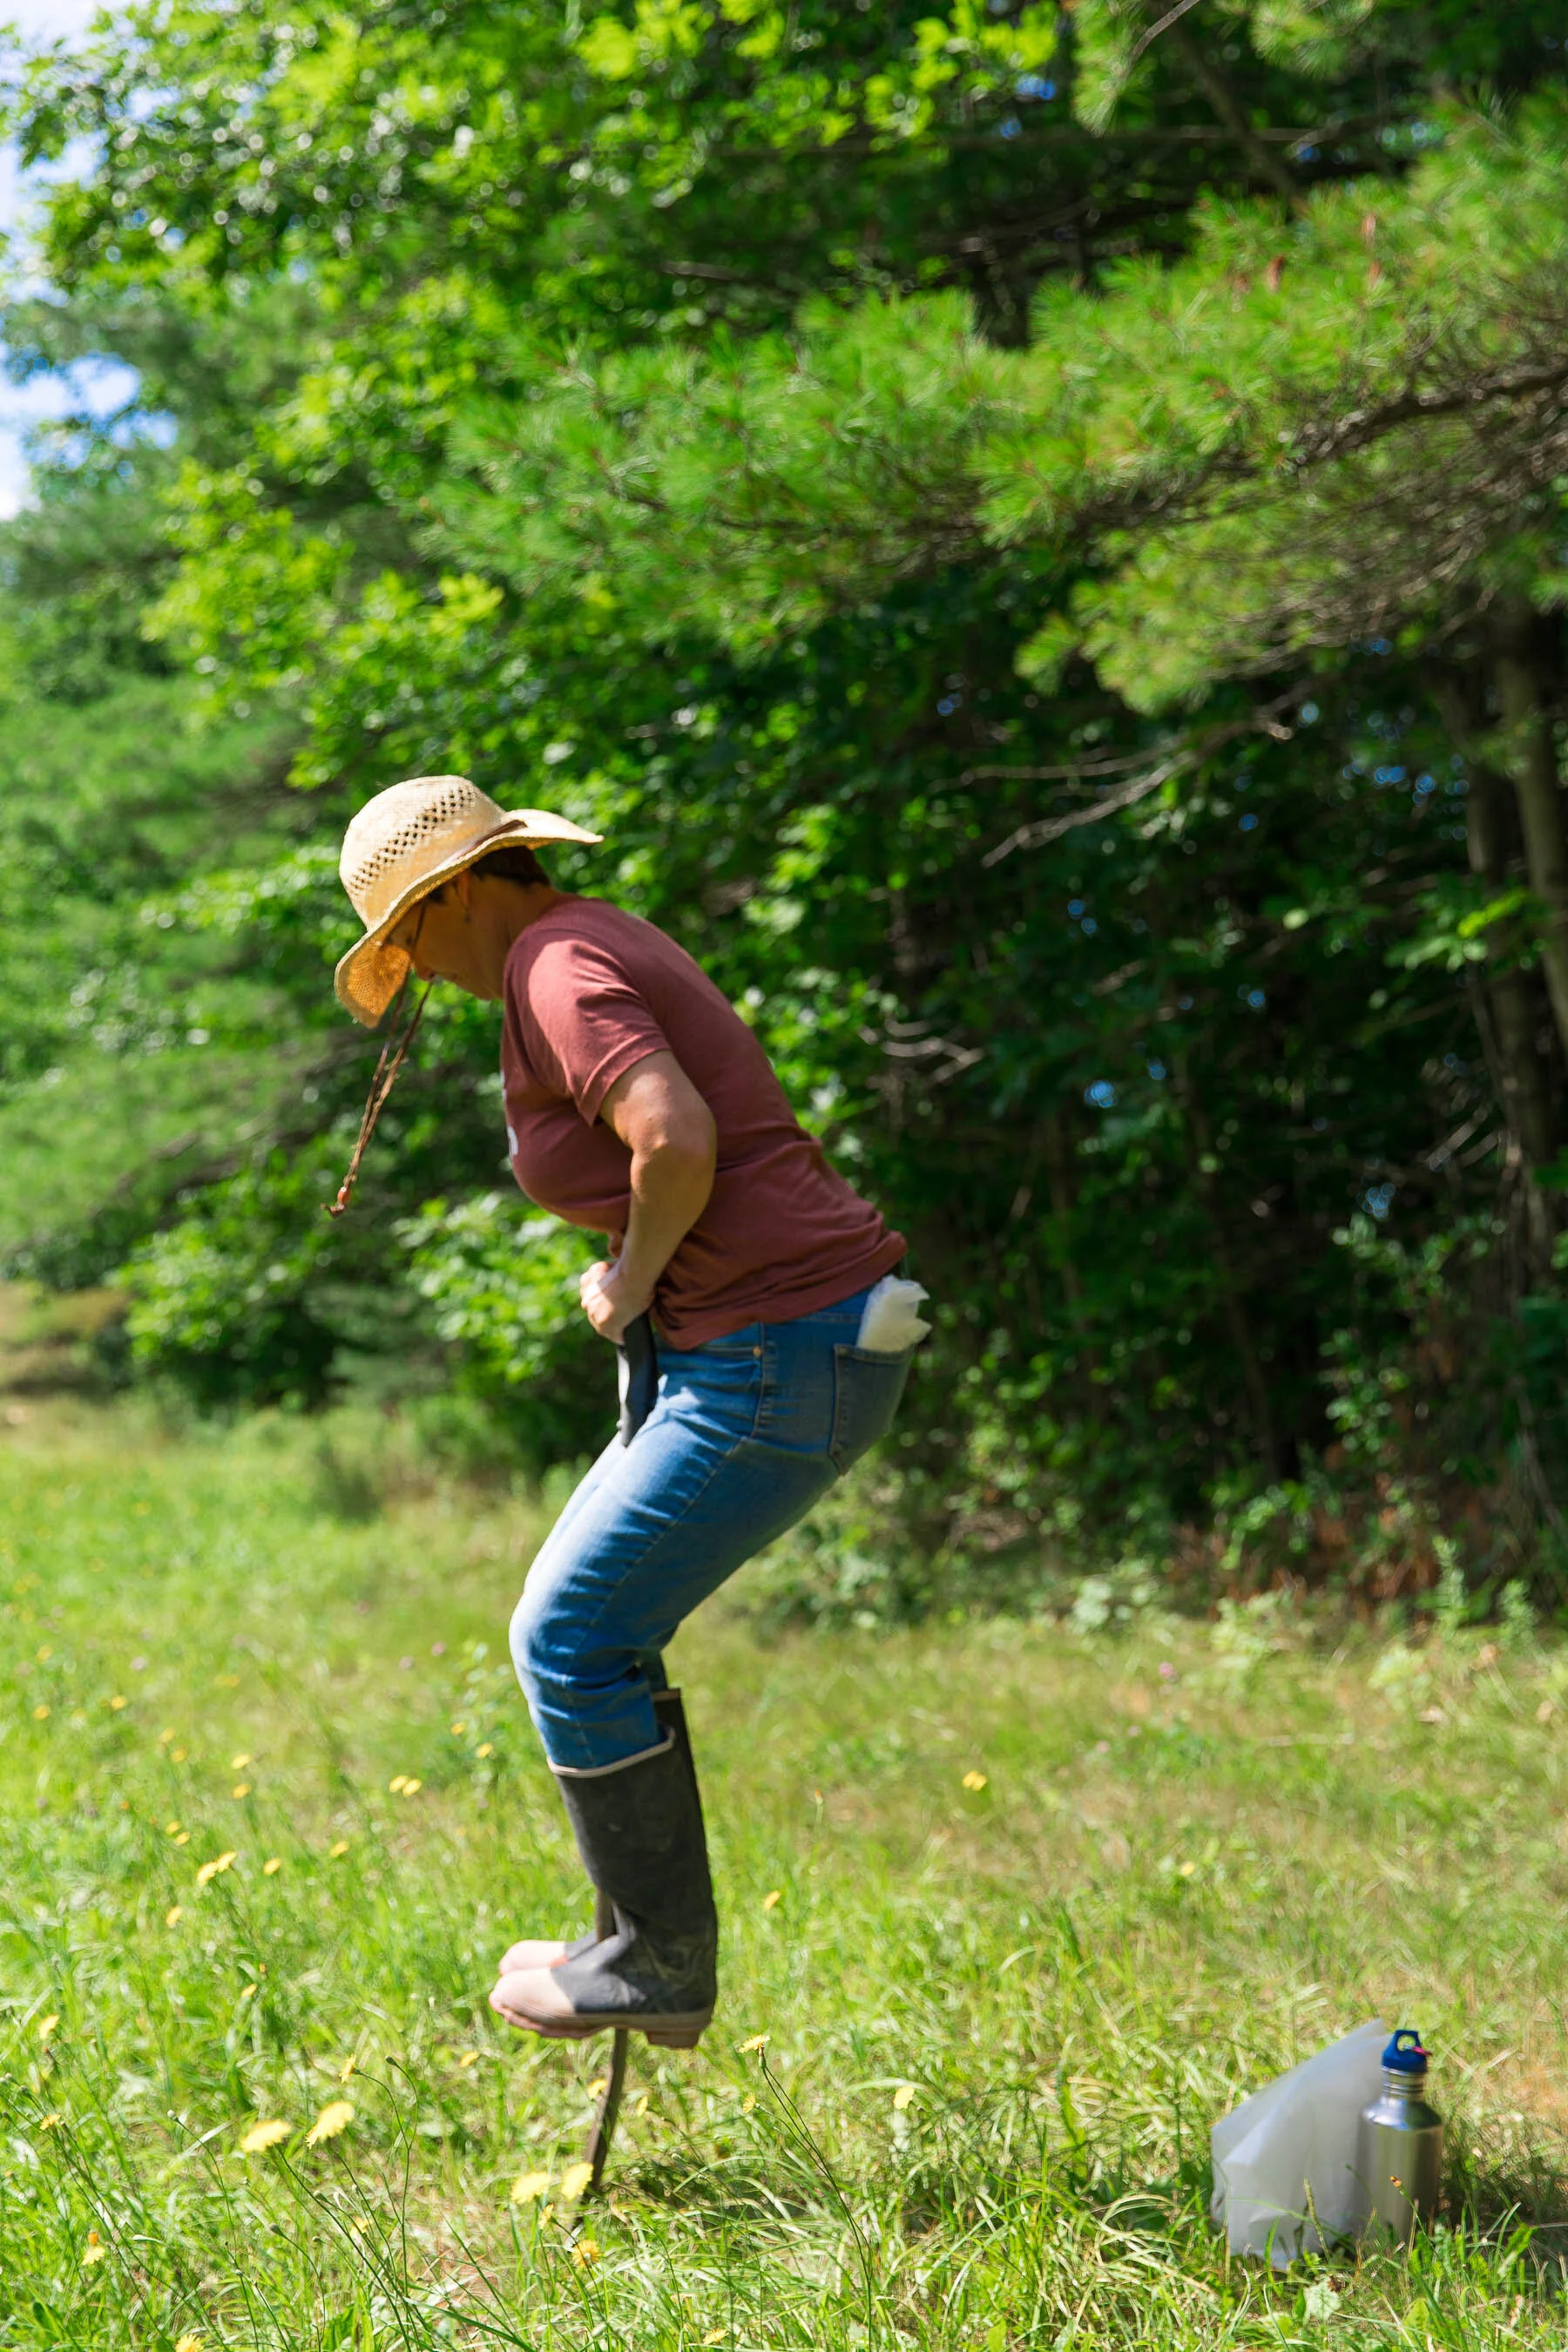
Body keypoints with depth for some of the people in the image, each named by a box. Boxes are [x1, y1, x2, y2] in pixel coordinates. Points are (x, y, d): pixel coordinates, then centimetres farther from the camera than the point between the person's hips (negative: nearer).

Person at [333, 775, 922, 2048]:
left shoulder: (555, 971, -12)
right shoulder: (601, 940, 19)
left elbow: (677, 1141, -29)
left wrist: (631, 1278, -10)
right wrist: (644, 1278, 14)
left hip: (780, 1358, -11)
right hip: (819, 1335, 11)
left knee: (571, 1636, -2)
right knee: (588, 1615, 18)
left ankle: (660, 1959, 11)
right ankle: (655, 1943, 25)